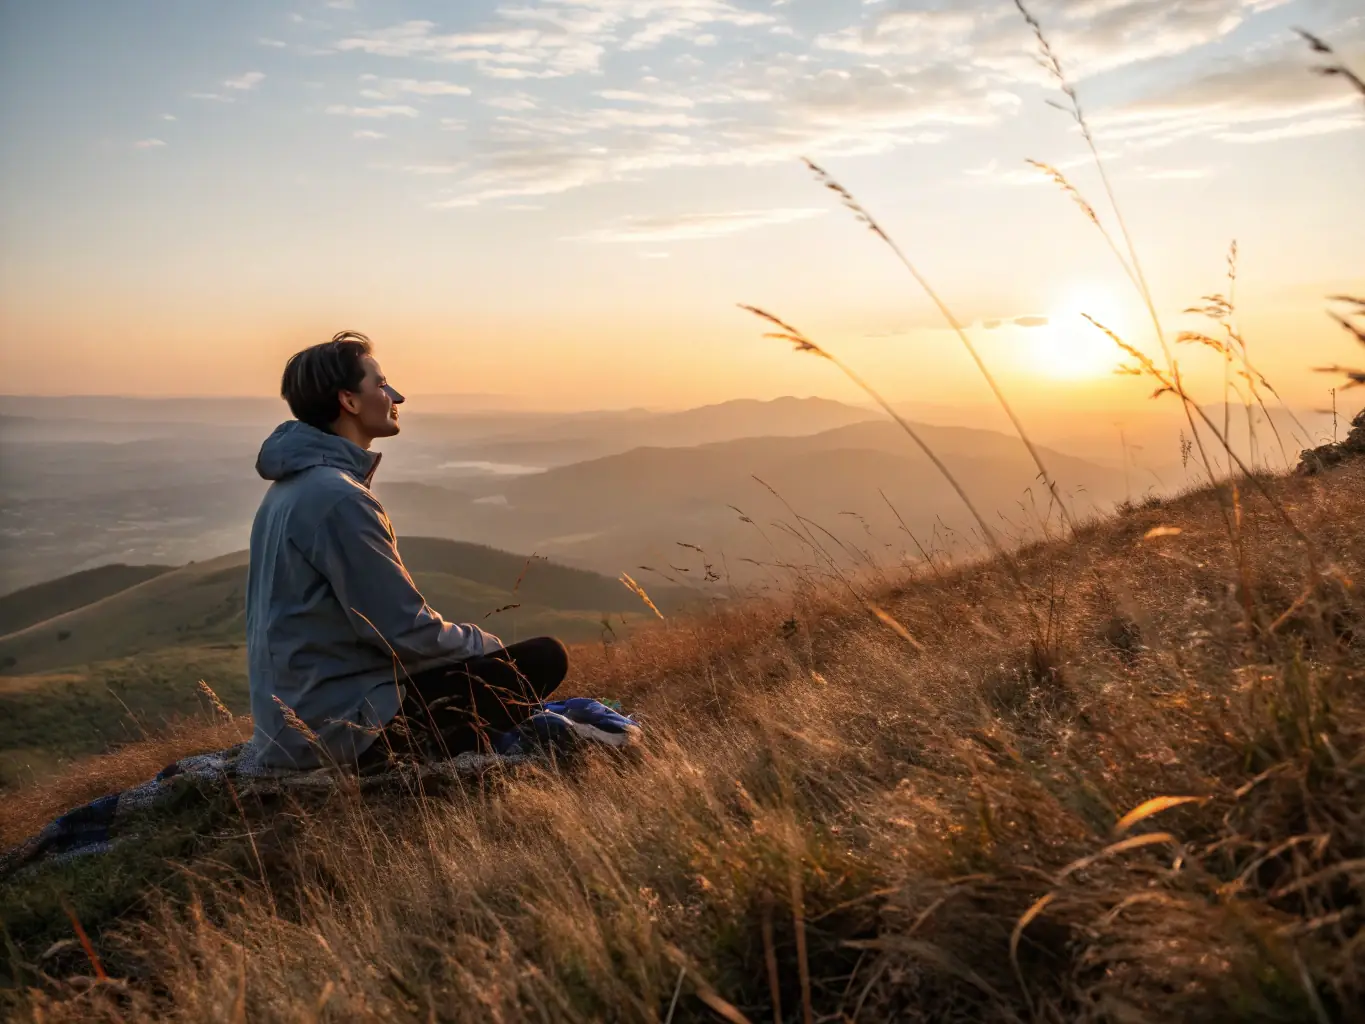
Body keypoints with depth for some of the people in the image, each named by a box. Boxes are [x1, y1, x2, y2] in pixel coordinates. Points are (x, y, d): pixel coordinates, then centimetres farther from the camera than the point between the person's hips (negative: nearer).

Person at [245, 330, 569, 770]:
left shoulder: (296, 484, 11)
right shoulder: (337, 496, -21)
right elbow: (409, 633, -21)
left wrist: (473, 642, 13)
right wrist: (487, 644, -2)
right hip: (345, 722, -10)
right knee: (543, 657, -12)